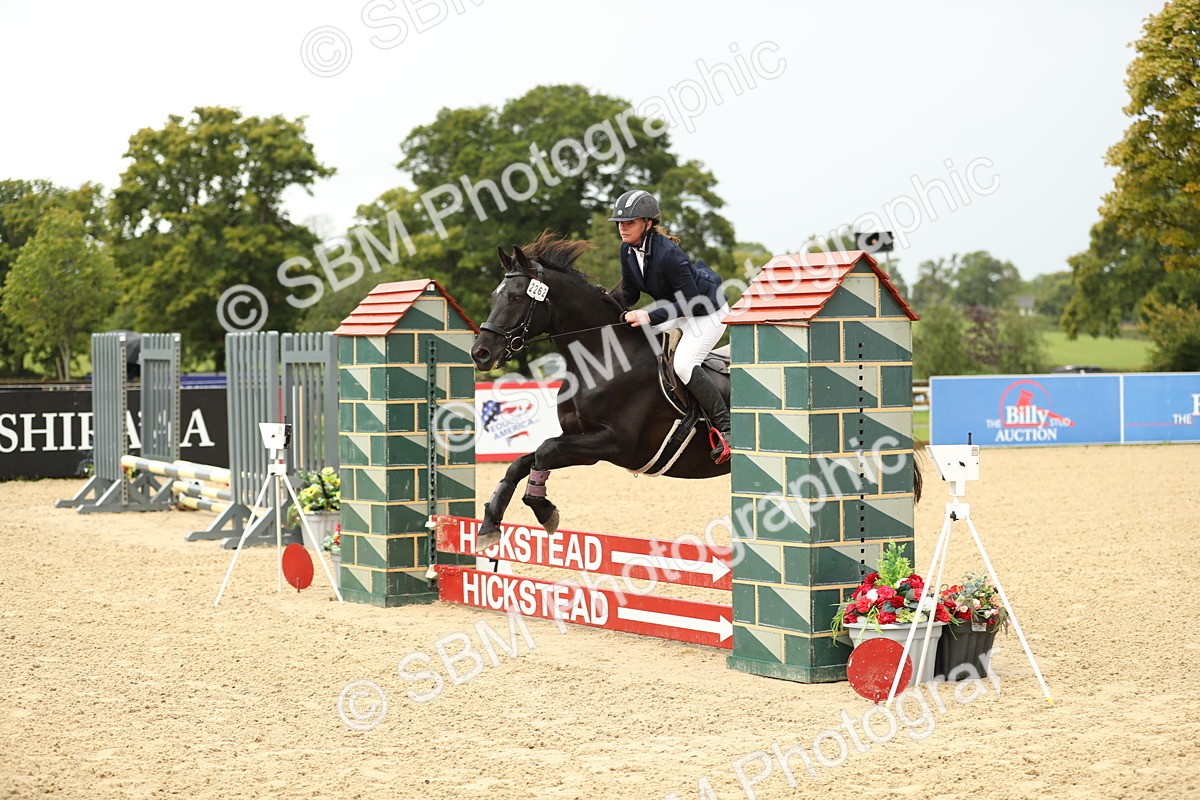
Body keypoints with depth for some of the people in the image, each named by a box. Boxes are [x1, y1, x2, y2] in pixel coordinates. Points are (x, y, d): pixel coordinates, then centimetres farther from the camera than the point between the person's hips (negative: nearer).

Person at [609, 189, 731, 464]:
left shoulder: (668, 253, -32)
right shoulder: (628, 251, -7)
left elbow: (690, 301, -30)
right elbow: (629, 294, 4)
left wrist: (651, 317, -35)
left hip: (707, 312, -9)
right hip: (675, 311, 9)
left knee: (684, 364, -25)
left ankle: (725, 427, -17)